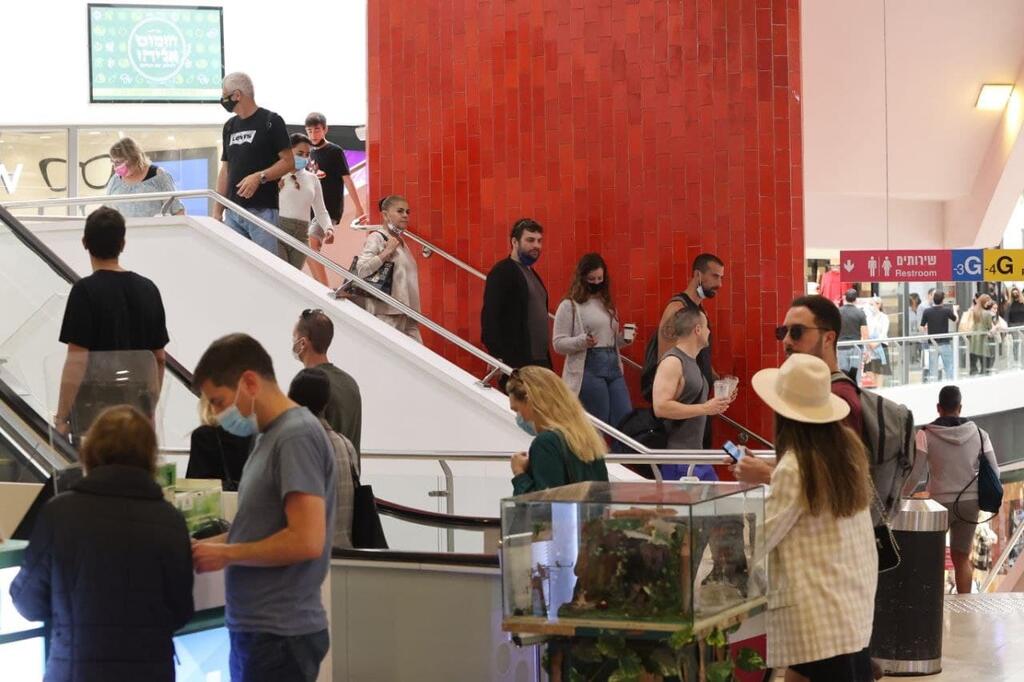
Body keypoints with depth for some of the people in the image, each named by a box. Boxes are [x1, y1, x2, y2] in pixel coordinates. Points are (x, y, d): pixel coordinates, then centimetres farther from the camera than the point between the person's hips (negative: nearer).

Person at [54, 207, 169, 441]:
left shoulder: (85, 291, -11)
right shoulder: (148, 289, 5)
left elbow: (77, 361, -15)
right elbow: (159, 358, 10)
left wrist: (61, 416, -9)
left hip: (94, 410, -5)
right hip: (137, 408, 5)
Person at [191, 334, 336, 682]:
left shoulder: (297, 436, -15)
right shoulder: (272, 437, 13)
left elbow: (306, 541, -21)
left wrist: (225, 554, -12)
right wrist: (202, 546, 4)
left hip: (279, 635, -9)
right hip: (256, 628, 9)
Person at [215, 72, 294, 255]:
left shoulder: (271, 122, -1)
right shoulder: (230, 126, 18)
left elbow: (288, 162, -4)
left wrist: (260, 177, -19)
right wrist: (217, 211, 13)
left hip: (262, 210, -6)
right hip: (233, 211, 6)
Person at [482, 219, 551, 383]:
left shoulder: (532, 274, 21)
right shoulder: (502, 272, -5)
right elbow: (489, 316, -14)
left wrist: (547, 361, 14)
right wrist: (497, 359, -22)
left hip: (540, 362, 8)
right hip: (516, 364, -8)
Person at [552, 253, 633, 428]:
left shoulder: (607, 304, 17)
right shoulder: (569, 305, -2)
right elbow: (558, 344, -6)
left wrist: (624, 339, 3)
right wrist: (582, 341, -23)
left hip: (613, 366, 6)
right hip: (589, 369, -6)